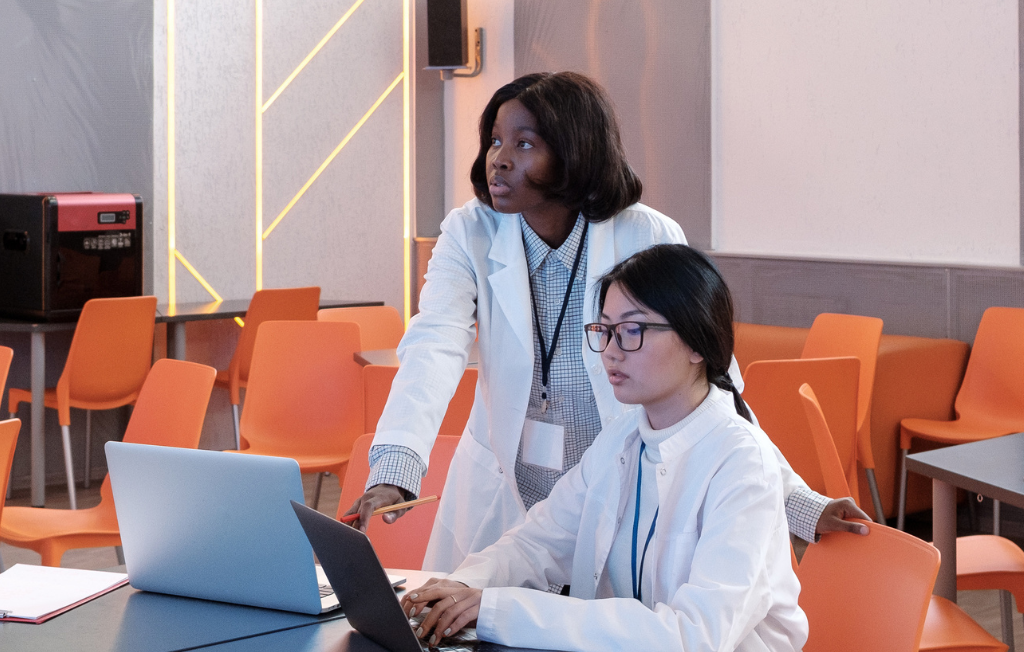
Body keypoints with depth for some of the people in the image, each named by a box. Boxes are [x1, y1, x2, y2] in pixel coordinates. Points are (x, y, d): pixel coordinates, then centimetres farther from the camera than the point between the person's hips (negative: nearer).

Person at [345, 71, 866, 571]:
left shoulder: (649, 239, -10)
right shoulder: (471, 235, -5)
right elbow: (434, 348, -21)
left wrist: (798, 503, -18)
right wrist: (394, 472, -39)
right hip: (501, 498, 2)